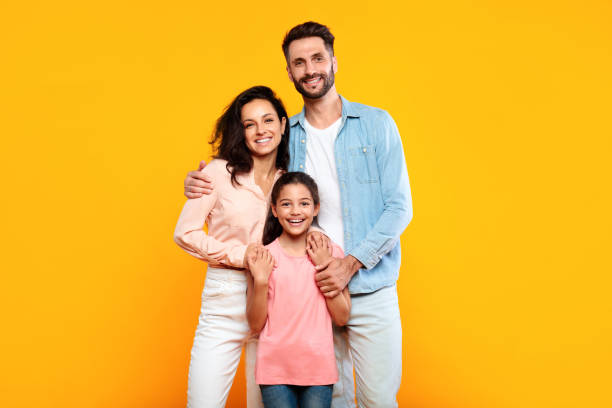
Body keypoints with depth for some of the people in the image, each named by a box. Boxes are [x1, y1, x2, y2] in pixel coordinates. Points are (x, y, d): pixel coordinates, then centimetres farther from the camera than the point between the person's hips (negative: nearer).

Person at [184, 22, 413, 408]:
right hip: (313, 290, 2)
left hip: (370, 290, -2)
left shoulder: (376, 124, 0)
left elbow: (399, 206, -4)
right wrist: (202, 184, -2)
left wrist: (351, 262, -14)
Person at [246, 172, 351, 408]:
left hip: (319, 368, 1)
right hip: (275, 369, -1)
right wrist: (260, 280, -15)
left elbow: (341, 318, -2)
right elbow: (256, 325, -1)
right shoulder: (263, 257, -2)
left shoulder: (331, 253, 1)